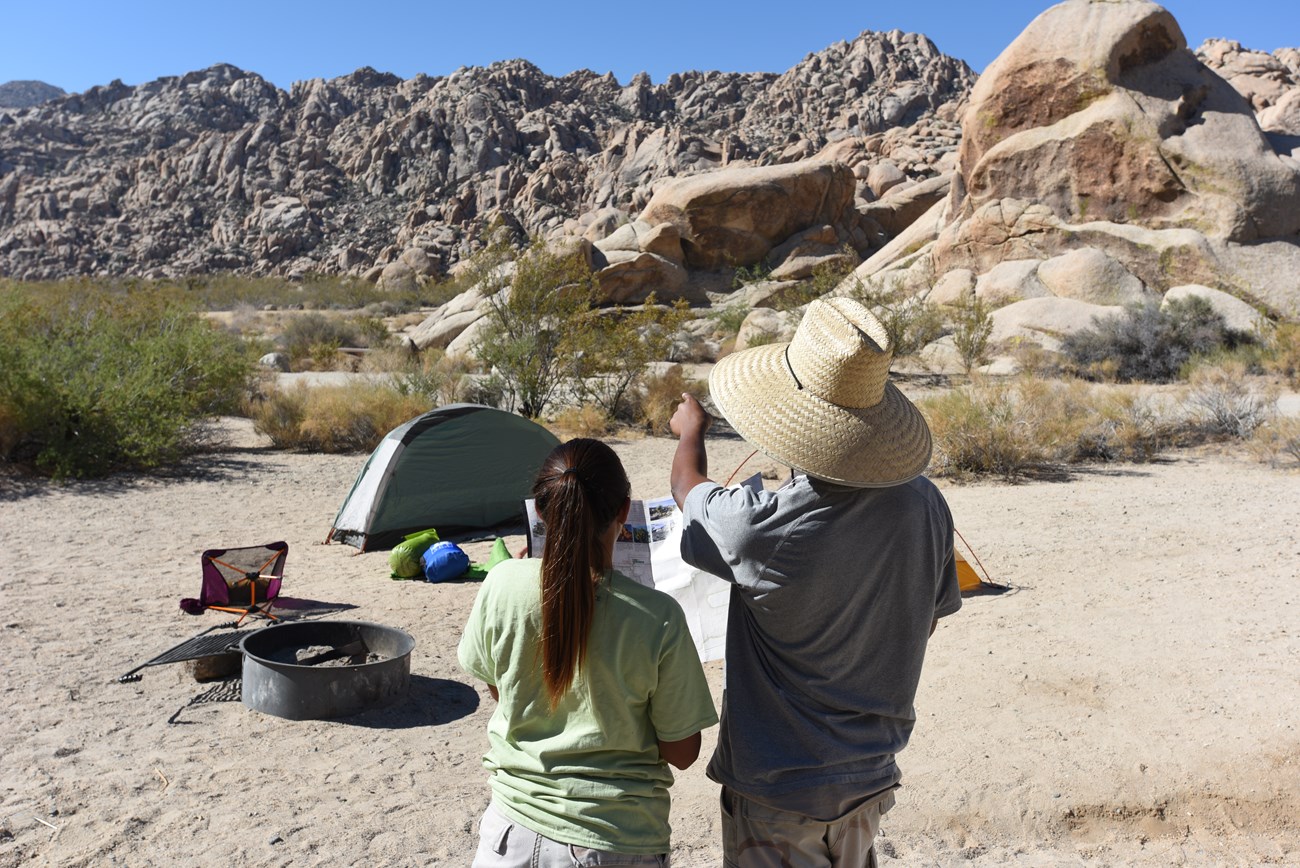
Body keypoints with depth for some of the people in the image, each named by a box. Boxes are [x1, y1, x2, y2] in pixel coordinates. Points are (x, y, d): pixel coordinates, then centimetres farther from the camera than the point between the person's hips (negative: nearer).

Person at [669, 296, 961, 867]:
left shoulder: (762, 530, -32)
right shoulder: (925, 506, -15)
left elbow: (688, 486, -7)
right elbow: (926, 621, 2)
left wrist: (690, 429, 14)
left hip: (776, 788, -5)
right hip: (872, 775, 5)